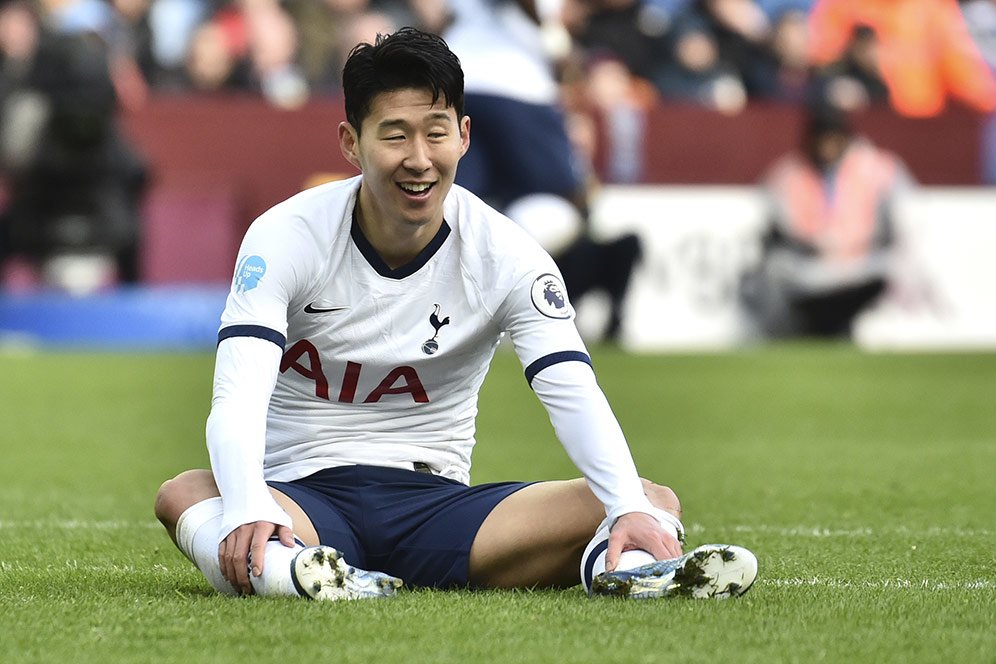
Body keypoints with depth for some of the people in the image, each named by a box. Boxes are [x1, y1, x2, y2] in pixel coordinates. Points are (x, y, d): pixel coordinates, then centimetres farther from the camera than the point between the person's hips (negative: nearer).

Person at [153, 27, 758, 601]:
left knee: (658, 503, -21)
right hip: (303, 494, -2)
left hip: (437, 504, 2)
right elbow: (238, 396, -19)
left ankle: (617, 564, -54)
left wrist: (634, 509, -33)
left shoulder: (507, 255, -2)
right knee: (181, 496, -37)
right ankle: (292, 571, -64)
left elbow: (574, 394, -12)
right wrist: (248, 510, -41)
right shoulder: (286, 237, -7)